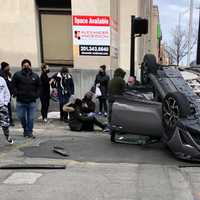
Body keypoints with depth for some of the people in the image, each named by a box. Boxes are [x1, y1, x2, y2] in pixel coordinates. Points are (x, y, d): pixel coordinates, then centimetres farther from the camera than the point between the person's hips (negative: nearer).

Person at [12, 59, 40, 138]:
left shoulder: (35, 76, 10)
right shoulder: (17, 75, 3)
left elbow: (39, 87, 16)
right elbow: (13, 86, 2)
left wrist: (37, 95, 2)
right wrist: (16, 94, -11)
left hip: (32, 101, 1)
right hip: (21, 101, -1)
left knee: (31, 118, 2)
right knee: (21, 117, 6)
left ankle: (29, 132, 13)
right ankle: (25, 129, 30)